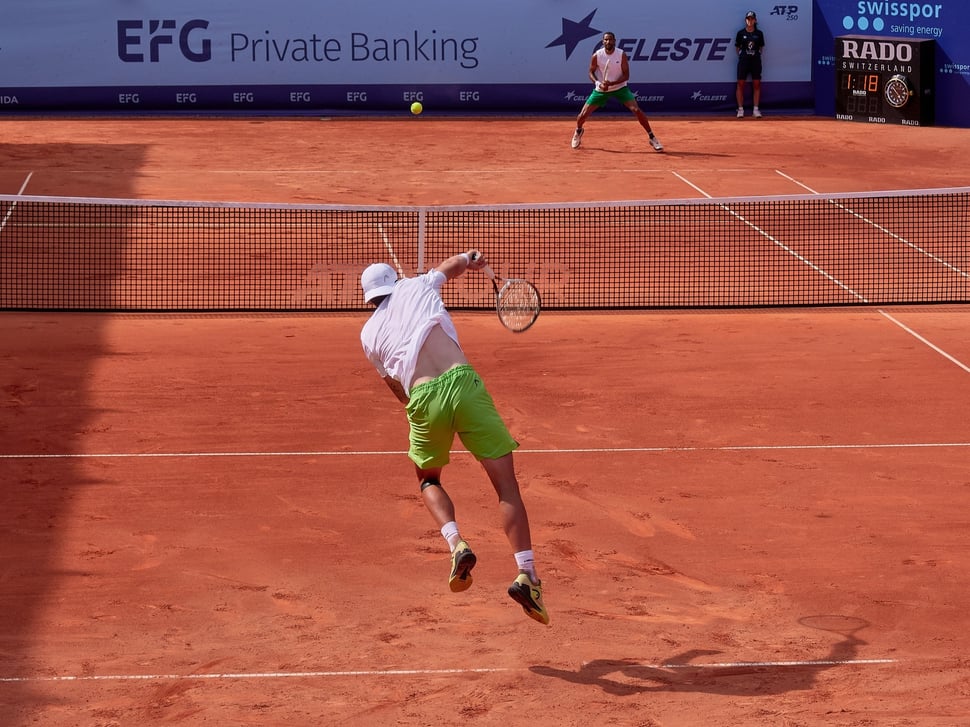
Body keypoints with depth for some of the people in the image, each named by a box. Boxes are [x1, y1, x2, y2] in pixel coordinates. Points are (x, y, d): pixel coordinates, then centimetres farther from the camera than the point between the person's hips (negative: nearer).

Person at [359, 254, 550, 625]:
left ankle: (455, 543, 2)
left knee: (428, 479, 28)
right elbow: (454, 264, 40)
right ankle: (526, 574, -11)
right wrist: (471, 259, 59)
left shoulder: (369, 335, 22)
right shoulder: (416, 287, 20)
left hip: (422, 398, 1)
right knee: (506, 483, 2)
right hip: (462, 381, -1)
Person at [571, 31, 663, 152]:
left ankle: (652, 138, -4)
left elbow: (626, 75, -13)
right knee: (583, 115, -2)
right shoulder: (596, 56, -13)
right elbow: (591, 72, 0)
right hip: (601, 90, 1)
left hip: (620, 87, -1)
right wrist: (598, 83, -20)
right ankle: (578, 131, 34)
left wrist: (611, 83, -27)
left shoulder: (622, 54, -15)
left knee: (637, 110, -17)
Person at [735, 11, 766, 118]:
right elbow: (737, 47, 8)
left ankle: (756, 109, 4)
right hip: (743, 60, -1)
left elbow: (761, 48, 13)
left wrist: (758, 54, 2)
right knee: (741, 84, -3)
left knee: (756, 84, 1)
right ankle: (740, 109, 3)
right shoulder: (741, 33, 1)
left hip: (756, 61, 1)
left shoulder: (759, 33, 4)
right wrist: (741, 56, 0)